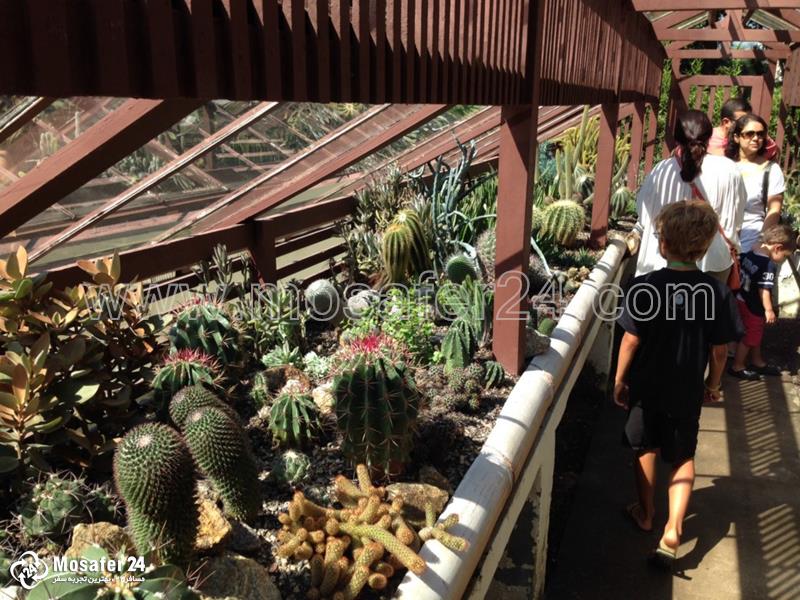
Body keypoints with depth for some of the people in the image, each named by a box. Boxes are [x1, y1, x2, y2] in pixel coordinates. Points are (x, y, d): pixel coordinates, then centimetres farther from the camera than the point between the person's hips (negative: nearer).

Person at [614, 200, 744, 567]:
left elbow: (631, 340, -15)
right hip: (687, 393, 1)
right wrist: (713, 382, 13)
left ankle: (646, 514, 37)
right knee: (683, 459, 16)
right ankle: (672, 530, 6)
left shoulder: (645, 288, -19)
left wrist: (619, 379, -1)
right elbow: (720, 348, -5)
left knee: (647, 450, 20)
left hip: (646, 388, -1)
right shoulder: (718, 293, -12)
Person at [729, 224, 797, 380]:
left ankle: (757, 362, 39)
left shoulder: (749, 253, -2)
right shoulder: (770, 265, -24)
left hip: (741, 300, 9)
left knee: (756, 334, 24)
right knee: (750, 336, 8)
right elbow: (764, 290, -25)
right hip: (753, 306, -9)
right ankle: (737, 366, 20)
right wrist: (769, 310, -18)